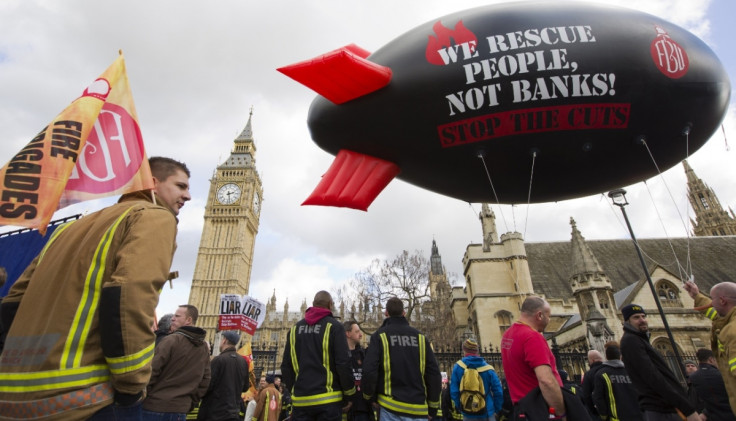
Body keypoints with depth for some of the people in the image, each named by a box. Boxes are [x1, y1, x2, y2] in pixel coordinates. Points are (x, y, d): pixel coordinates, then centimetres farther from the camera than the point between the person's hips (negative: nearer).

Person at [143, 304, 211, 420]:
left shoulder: (171, 340, -13)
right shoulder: (204, 348, 7)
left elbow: (151, 372, -13)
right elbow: (205, 380, 10)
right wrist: (191, 403, 16)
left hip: (155, 407, -5)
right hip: (181, 410, 6)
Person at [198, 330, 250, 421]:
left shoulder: (218, 360, -14)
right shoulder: (243, 361, 3)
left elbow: (207, 385, -15)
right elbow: (245, 387, 10)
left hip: (215, 413, -5)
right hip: (234, 412, 5)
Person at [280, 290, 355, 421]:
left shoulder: (295, 328, 8)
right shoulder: (334, 326, -6)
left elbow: (286, 365, 7)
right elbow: (343, 363, -11)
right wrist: (348, 394, 0)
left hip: (300, 400, 4)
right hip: (328, 400, -3)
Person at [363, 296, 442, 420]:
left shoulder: (380, 336, -3)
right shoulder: (420, 337, 4)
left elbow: (369, 371, -12)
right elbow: (434, 373, 3)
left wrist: (368, 395, 7)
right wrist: (433, 406, 13)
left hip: (390, 407, -2)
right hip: (418, 408, 3)